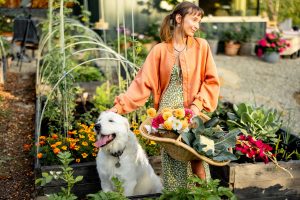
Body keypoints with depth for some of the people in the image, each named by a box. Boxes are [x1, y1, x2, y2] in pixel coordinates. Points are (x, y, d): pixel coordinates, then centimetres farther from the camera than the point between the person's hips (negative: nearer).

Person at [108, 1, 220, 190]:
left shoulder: (201, 46, 3)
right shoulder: (160, 50, 1)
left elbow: (212, 80, 3)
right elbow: (143, 82, -2)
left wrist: (198, 104, -10)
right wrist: (120, 105, -10)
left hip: (194, 115, 1)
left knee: (198, 163, 5)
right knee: (173, 163, 4)